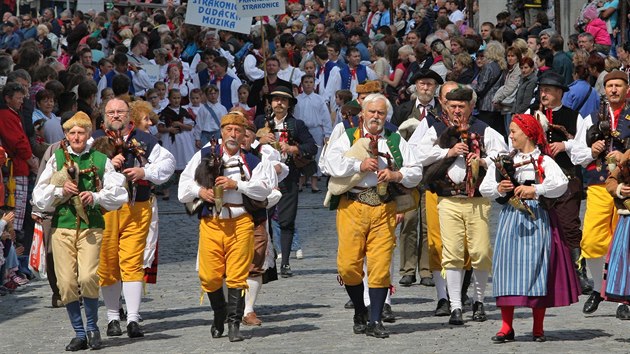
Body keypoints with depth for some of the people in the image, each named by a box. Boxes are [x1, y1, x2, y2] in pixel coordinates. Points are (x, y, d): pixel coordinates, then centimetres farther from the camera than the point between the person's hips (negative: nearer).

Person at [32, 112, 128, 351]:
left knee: (87, 277, -17)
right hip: (62, 225, 2)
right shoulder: (56, 159, 11)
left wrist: (96, 197, -11)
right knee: (66, 282, -3)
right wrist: (60, 191, -9)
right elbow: (39, 198, 8)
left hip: (91, 226, -2)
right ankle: (79, 334, 11)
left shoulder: (100, 160, 9)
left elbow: (118, 194, 4)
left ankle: (92, 327, 5)